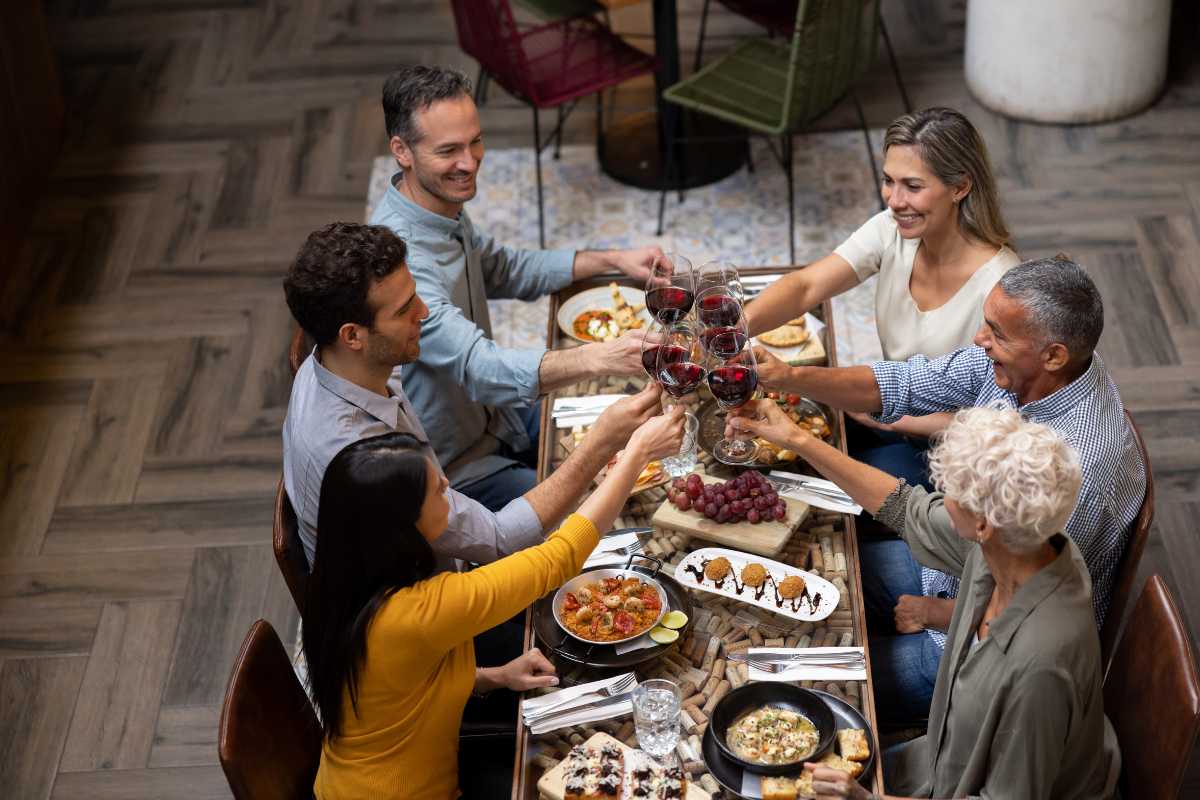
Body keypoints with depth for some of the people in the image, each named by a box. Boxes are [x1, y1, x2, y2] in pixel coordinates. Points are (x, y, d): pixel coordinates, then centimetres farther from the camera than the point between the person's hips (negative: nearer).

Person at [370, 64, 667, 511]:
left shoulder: (444, 208, -1)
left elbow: (505, 270, 16)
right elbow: (479, 366, -41)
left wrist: (612, 260, 2)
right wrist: (597, 359, -54)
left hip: (492, 419, 10)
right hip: (452, 471, -10)